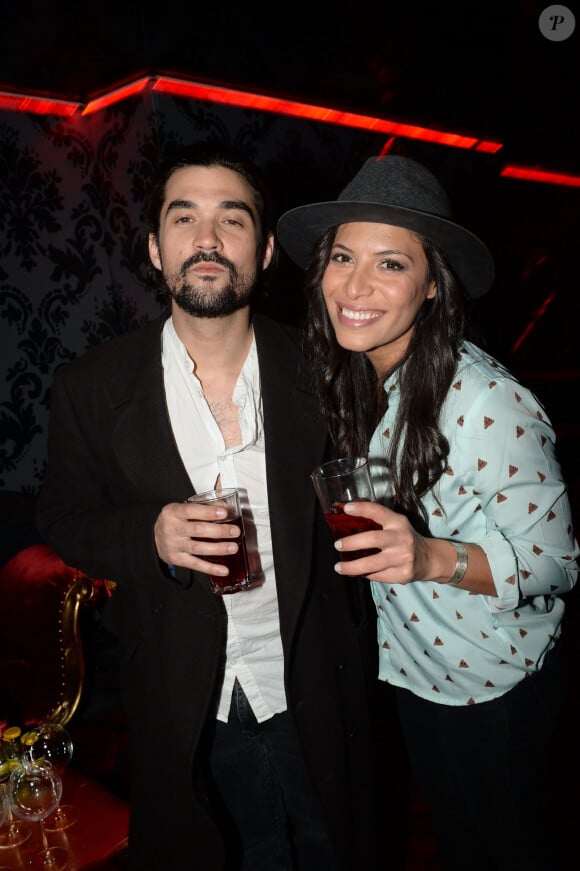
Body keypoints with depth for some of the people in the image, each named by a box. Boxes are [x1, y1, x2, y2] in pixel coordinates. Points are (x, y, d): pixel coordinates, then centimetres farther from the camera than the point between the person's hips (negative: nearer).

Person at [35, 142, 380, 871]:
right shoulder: (93, 387, -11)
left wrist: (362, 659, -2)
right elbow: (63, 519, -2)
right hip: (188, 707, 0)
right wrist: (148, 536, -23)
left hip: (317, 691, 1)